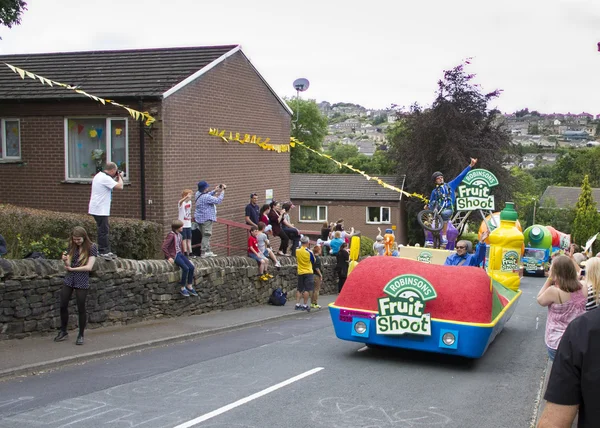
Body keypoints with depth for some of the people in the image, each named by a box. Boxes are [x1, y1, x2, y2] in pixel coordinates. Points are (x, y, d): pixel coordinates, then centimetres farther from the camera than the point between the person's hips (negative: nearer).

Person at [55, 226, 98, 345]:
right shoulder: (72, 246, 7)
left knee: (81, 308, 2)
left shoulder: (92, 247, -6)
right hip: (69, 279, 4)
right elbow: (68, 264, 6)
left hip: (82, 282, -4)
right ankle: (63, 332, 24)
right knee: (63, 306, 5)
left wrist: (72, 268, -8)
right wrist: (65, 260, -16)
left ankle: (81, 335, 16)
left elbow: (89, 267, -12)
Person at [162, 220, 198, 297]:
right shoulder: (171, 235, -13)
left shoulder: (179, 235, 13)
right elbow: (164, 247, -19)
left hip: (180, 254, 8)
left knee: (191, 267, -8)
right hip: (173, 255, -8)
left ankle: (189, 286, 3)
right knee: (185, 268, -23)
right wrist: (169, 257, -20)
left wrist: (182, 254, 17)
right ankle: (182, 288, -10)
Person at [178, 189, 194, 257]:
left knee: (189, 239, 8)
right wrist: (186, 197, -59)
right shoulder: (181, 203, -14)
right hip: (182, 224, -6)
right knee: (184, 239, -3)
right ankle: (185, 253, 0)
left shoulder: (190, 202, 8)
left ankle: (190, 253, 11)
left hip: (188, 224, 6)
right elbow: (180, 202, -40)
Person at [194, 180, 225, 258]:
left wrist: (215, 190, 15)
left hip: (200, 218, 10)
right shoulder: (206, 197, -22)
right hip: (206, 219, -10)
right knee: (206, 235, -7)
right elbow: (218, 200, -18)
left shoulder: (198, 194, 5)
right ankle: (204, 253, -8)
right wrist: (222, 191, -8)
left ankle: (208, 251, 22)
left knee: (206, 235, 17)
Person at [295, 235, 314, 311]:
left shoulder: (297, 251, -3)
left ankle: (297, 304, 10)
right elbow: (313, 261, -2)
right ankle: (305, 305, -2)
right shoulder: (309, 252, -14)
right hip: (308, 272, -4)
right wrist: (313, 255, 12)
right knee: (307, 289, -1)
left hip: (300, 272, 4)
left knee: (299, 289, 12)